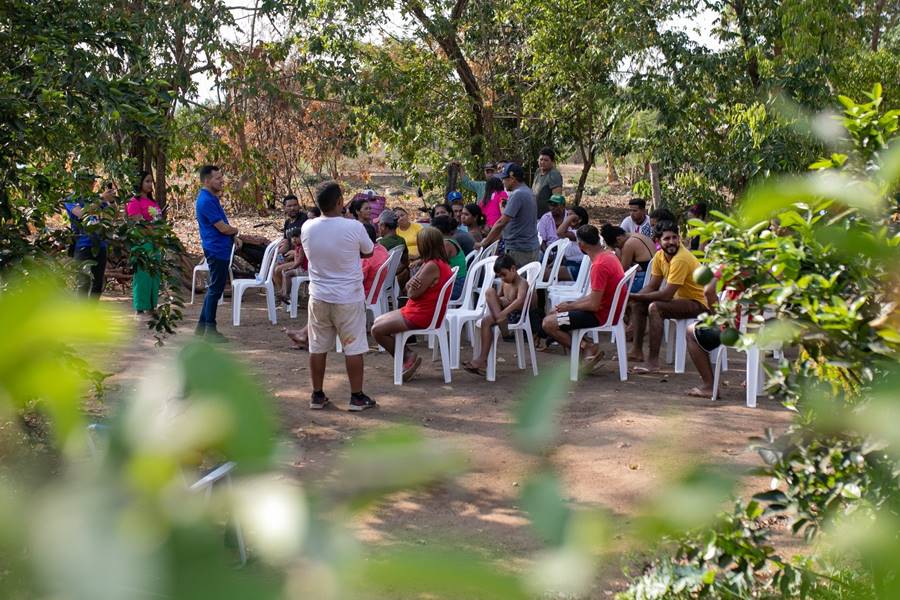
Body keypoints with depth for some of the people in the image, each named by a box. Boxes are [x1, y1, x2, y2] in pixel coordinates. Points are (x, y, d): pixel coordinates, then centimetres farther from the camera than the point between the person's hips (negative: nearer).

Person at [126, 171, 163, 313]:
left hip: (155, 244, 8)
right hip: (142, 243, -8)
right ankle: (140, 309, -1)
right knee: (143, 276, -6)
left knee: (154, 276, 10)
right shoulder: (134, 202, -8)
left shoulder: (152, 201, 17)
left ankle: (152, 308, 18)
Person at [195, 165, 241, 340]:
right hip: (217, 250, -10)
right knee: (215, 289, -2)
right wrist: (236, 231, 0)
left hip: (219, 249, 10)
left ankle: (202, 326, 23)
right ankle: (210, 330, 5)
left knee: (214, 288, 16)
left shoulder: (212, 198, 12)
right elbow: (223, 228, -20)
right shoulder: (206, 201, -20)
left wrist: (233, 237, 4)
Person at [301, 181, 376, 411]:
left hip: (318, 298, 3)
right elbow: (369, 251, 1)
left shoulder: (307, 228, -5)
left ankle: (317, 395, 18)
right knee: (353, 348, 5)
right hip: (348, 298, -3)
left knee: (318, 347, 11)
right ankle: (357, 396, 10)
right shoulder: (353, 228, -16)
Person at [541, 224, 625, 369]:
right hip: (609, 309, 10)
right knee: (554, 312, 19)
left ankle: (588, 349, -5)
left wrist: (570, 306, -8)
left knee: (548, 323, -14)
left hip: (602, 315, -10)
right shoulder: (608, 254, 8)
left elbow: (594, 305, -24)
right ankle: (588, 346, 3)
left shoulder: (599, 265, -24)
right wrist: (572, 303, 9)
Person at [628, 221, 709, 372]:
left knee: (654, 308, -29)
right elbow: (652, 287, 5)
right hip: (680, 298, 9)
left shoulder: (681, 259, -26)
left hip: (698, 303, -9)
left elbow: (667, 295, -26)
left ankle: (653, 362, -28)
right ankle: (637, 351, 5)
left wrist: (635, 296, -21)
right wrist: (635, 297, -15)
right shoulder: (660, 255, 0)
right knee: (637, 304, 3)